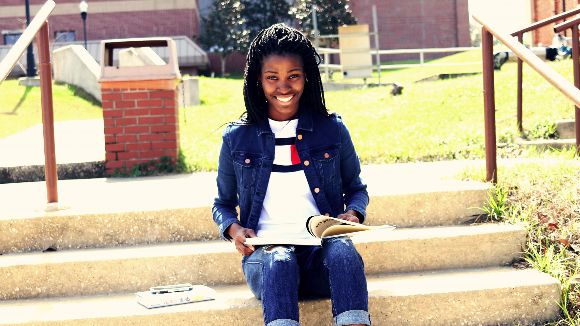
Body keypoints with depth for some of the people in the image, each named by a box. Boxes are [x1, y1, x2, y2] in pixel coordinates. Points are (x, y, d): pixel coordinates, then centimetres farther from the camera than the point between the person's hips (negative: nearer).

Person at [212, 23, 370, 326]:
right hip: (265, 255, 0)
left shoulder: (332, 130, 10)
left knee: (343, 250, -35)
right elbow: (223, 204, 20)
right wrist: (234, 229, -2)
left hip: (322, 256, 1)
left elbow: (356, 188, 21)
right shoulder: (236, 138, 9)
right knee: (278, 260, -36)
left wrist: (354, 214, -2)